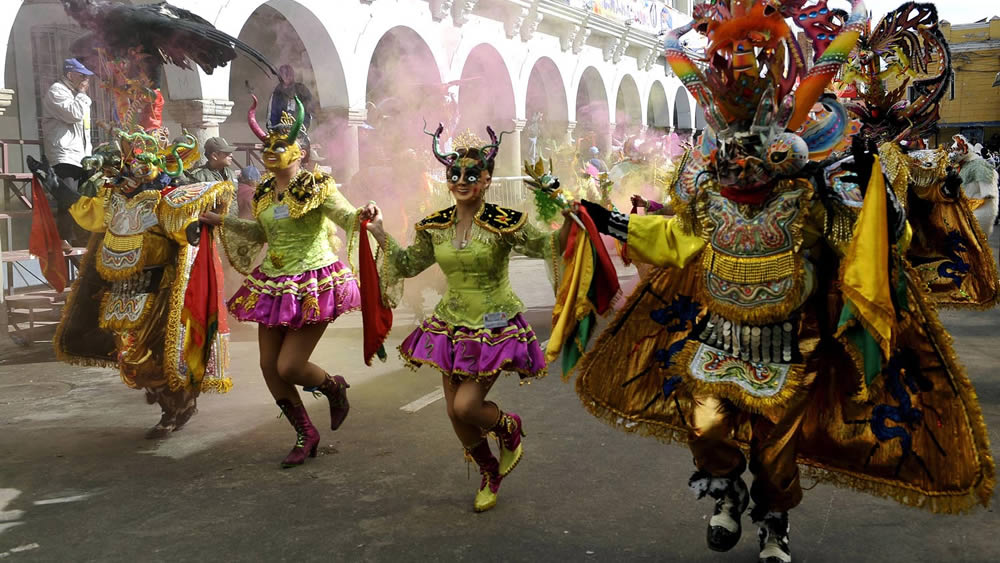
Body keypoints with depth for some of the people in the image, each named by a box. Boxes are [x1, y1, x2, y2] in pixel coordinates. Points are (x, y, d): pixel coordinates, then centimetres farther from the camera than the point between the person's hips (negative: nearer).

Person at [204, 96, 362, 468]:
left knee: (289, 367, -11)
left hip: (313, 286, -7)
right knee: (269, 367, 5)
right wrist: (224, 222, 23)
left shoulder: (316, 187, -10)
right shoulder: (265, 193, 9)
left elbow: (348, 218, -17)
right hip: (273, 286, 7)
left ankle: (334, 387, 25)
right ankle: (306, 436, 24)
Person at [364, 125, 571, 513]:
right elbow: (408, 264, 14)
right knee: (454, 412, 9)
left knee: (466, 406, -12)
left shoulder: (502, 223, -14)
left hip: (495, 327, -5)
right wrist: (380, 234, 6)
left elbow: (546, 247, -15)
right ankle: (490, 473, 36)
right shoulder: (435, 226, 1)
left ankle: (510, 428, 25)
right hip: (451, 325, 5)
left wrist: (566, 226, -34)